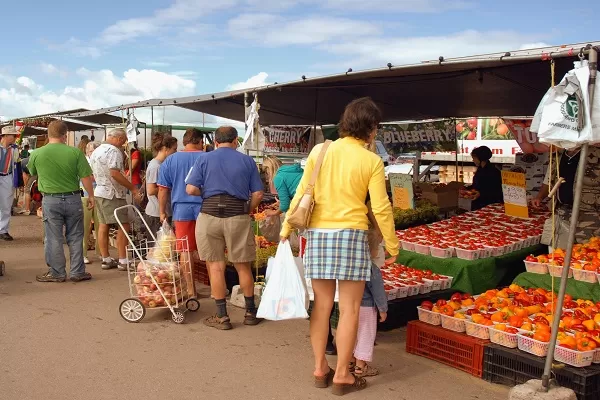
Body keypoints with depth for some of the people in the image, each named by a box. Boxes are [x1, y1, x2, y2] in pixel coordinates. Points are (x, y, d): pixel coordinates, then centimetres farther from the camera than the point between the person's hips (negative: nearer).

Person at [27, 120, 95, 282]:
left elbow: (31, 172, 14)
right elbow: (86, 177, -9)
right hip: (73, 198, 0)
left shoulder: (37, 154, -5)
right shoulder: (75, 152, -10)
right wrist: (91, 196, 4)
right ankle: (77, 272, 18)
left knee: (53, 239, 9)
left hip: (51, 200, 0)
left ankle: (57, 273, 17)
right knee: (75, 237, 11)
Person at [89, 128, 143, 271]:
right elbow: (115, 173, -24)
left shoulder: (95, 151, 16)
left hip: (99, 192, 10)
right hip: (113, 193, -9)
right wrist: (132, 188, -20)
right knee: (123, 225, -6)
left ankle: (106, 259, 14)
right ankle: (123, 261, -6)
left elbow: (91, 174, 20)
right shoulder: (113, 151, -14)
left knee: (103, 225, 10)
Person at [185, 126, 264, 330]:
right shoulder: (247, 161, 7)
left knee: (216, 266, 6)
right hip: (238, 216, 1)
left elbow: (191, 189, -3)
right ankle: (251, 312, 23)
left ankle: (222, 316, 11)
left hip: (210, 215, -1)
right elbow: (258, 193, 1)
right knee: (243, 266, 12)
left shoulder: (204, 159, 5)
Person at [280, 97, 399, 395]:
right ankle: (342, 375, 13)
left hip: (318, 234, 4)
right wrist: (392, 245, 6)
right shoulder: (371, 161, -4)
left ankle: (320, 368, 23)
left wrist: (286, 228, 12)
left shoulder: (319, 151, 4)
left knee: (322, 305, 13)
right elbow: (381, 208, -4)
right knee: (349, 309, 6)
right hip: (351, 235, -4)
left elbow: (301, 193, 4)